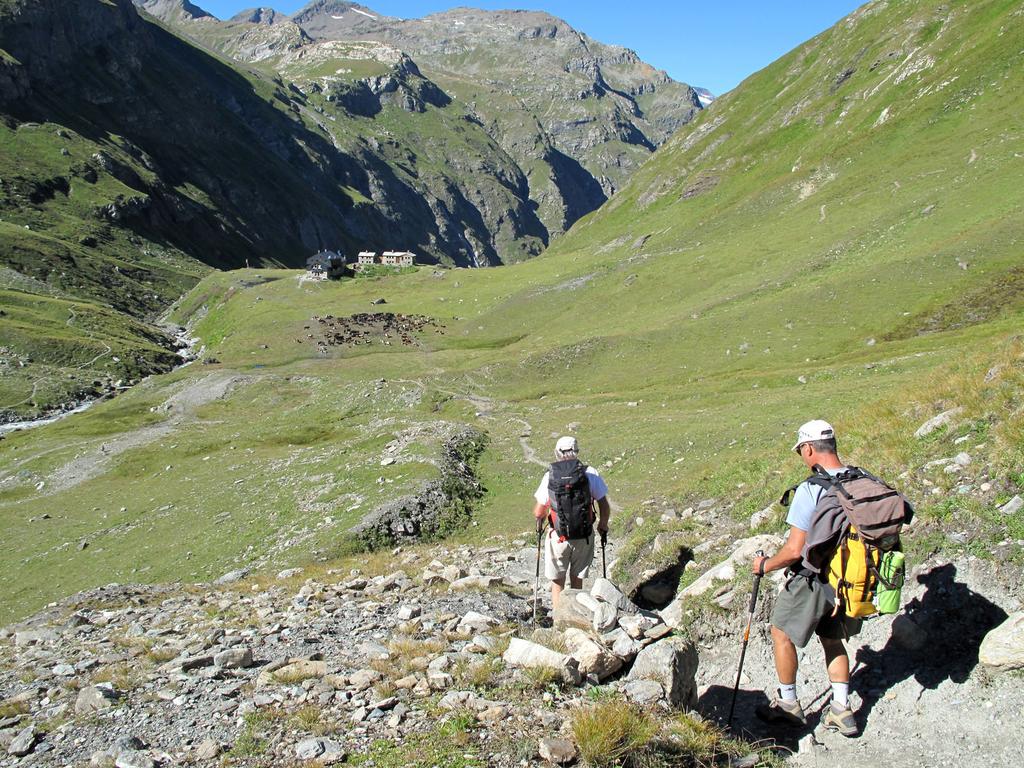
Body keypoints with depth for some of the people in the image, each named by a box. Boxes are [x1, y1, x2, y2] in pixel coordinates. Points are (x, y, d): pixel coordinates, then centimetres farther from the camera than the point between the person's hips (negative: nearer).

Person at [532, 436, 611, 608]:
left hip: (558, 537, -1)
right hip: (584, 536, 1)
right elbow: (605, 506, -5)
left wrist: (539, 522, 13)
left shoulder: (550, 477, -12)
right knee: (577, 581, 18)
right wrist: (603, 525, 14)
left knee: (557, 583, 15)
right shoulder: (590, 474, -10)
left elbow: (539, 512, -9)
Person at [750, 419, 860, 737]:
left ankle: (788, 705, 26)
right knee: (833, 639, 24)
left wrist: (765, 565, -5)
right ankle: (841, 711, 26)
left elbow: (795, 550, -23)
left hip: (813, 582, -6)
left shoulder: (810, 490, -25)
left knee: (782, 633, 15)